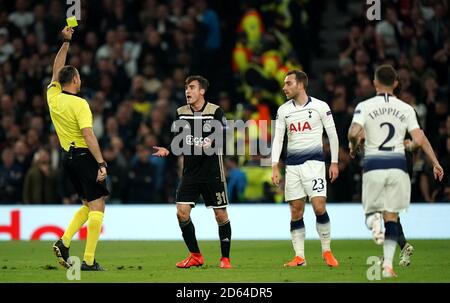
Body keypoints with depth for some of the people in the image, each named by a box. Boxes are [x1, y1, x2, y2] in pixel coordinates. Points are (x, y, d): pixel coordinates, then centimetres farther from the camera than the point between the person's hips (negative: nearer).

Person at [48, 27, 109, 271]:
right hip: (84, 156, -8)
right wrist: (101, 164, -21)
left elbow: (57, 69, 21)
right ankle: (89, 261, -13)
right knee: (97, 207, -6)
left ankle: (64, 242, 1)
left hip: (68, 157, 8)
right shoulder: (79, 104, -14)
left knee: (89, 205, 18)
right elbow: (88, 135, -21)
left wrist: (66, 42, 24)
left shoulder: (53, 96, 5)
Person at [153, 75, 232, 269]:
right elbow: (177, 141, 11)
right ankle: (195, 256, 8)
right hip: (190, 171, 4)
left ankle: (225, 258, 13)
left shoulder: (216, 111, -6)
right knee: (182, 212, -7)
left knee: (220, 214, 0)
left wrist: (211, 144, -33)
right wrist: (167, 150, -8)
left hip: (212, 171, -4)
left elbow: (221, 139, -12)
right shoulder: (181, 113, 7)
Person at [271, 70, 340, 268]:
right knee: (296, 212, 1)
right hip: (292, 164, 4)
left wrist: (334, 162, 1)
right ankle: (299, 257, 5)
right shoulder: (283, 110, 8)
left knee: (319, 207, -13)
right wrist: (275, 167, -4)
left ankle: (327, 251, 2)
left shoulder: (320, 107, -2)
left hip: (314, 162, -4)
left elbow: (332, 135, 4)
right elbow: (277, 138, 6)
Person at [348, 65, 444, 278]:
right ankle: (388, 265, -4)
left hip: (373, 166, -1)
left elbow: (353, 133, -16)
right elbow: (419, 139, -3)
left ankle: (374, 219, -24)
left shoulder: (365, 106, -2)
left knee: (371, 212, 14)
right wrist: (435, 163, 5)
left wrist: (353, 147, 6)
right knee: (392, 217, 8)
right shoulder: (406, 109, 3)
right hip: (397, 164, 1)